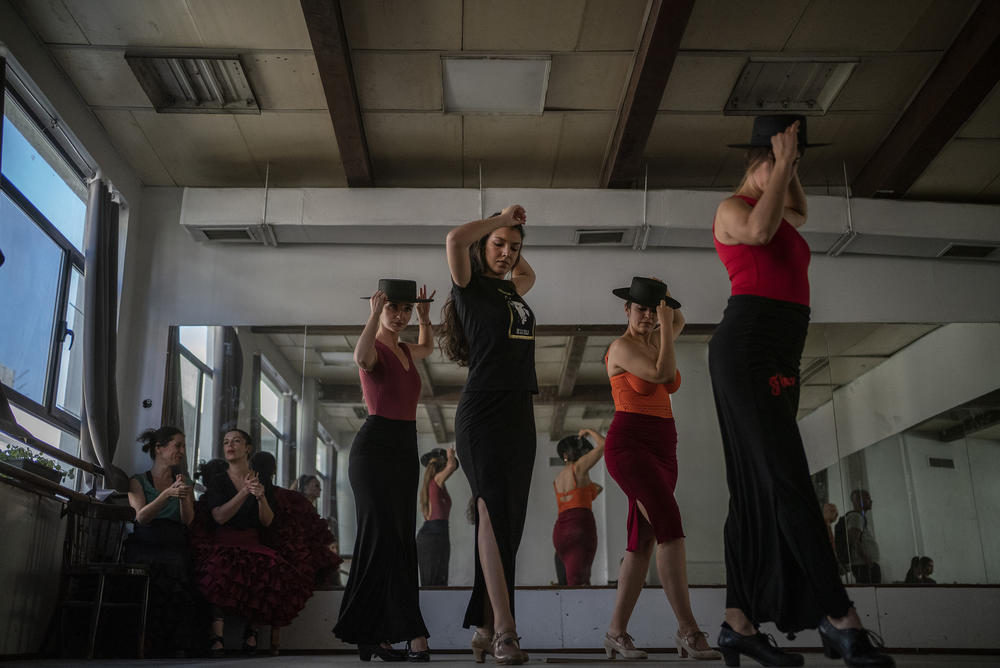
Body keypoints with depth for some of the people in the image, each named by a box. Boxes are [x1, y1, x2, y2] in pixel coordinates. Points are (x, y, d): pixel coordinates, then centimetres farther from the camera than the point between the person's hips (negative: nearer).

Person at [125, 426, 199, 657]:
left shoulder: (182, 480, 23)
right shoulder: (138, 481, 15)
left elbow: (188, 520, 10)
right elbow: (141, 517, -3)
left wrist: (184, 495, -7)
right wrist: (168, 494, -16)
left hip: (175, 547, 2)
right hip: (145, 545, -2)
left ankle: (176, 647, -28)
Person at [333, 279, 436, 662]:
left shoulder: (404, 352, 17)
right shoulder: (375, 348, -6)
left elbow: (428, 347, 40)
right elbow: (361, 358, -32)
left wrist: (424, 315, 25)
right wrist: (375, 313, -24)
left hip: (405, 451, 9)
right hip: (375, 448, -9)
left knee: (397, 541, 7)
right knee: (387, 538, -14)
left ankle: (372, 636, 13)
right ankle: (413, 635, -18)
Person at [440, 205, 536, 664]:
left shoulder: (511, 291, 20)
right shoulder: (471, 286, 2)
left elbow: (529, 274, 44)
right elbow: (455, 239, -17)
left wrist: (515, 238, 27)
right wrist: (502, 218, -3)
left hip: (519, 415, 7)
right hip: (482, 412, -7)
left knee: (508, 520, 4)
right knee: (494, 511, -15)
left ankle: (485, 627, 9)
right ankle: (504, 630, -17)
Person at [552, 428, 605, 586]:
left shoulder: (558, 477, 23)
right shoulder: (579, 466, 2)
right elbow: (603, 444, 2)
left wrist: (591, 492, 33)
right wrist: (589, 431, 17)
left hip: (560, 529, 7)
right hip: (581, 525, -7)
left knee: (583, 579, 15)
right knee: (576, 582, -15)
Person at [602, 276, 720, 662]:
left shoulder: (654, 342, 16)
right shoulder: (622, 346, -5)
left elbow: (679, 322, 33)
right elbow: (662, 373, -17)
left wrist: (666, 312, 16)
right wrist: (665, 328, -8)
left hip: (662, 449, 8)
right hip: (629, 444, -8)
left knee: (643, 541, 3)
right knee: (670, 525, -21)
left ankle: (616, 633, 7)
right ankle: (688, 632, -23)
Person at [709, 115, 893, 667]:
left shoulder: (774, 210, 26)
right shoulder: (734, 207, 1)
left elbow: (799, 214, 46)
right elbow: (759, 230, -20)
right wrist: (780, 162, -11)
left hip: (779, 357, 10)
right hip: (748, 345, -10)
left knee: (757, 487, 3)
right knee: (789, 480, -15)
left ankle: (738, 623, 3)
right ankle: (840, 617, -16)